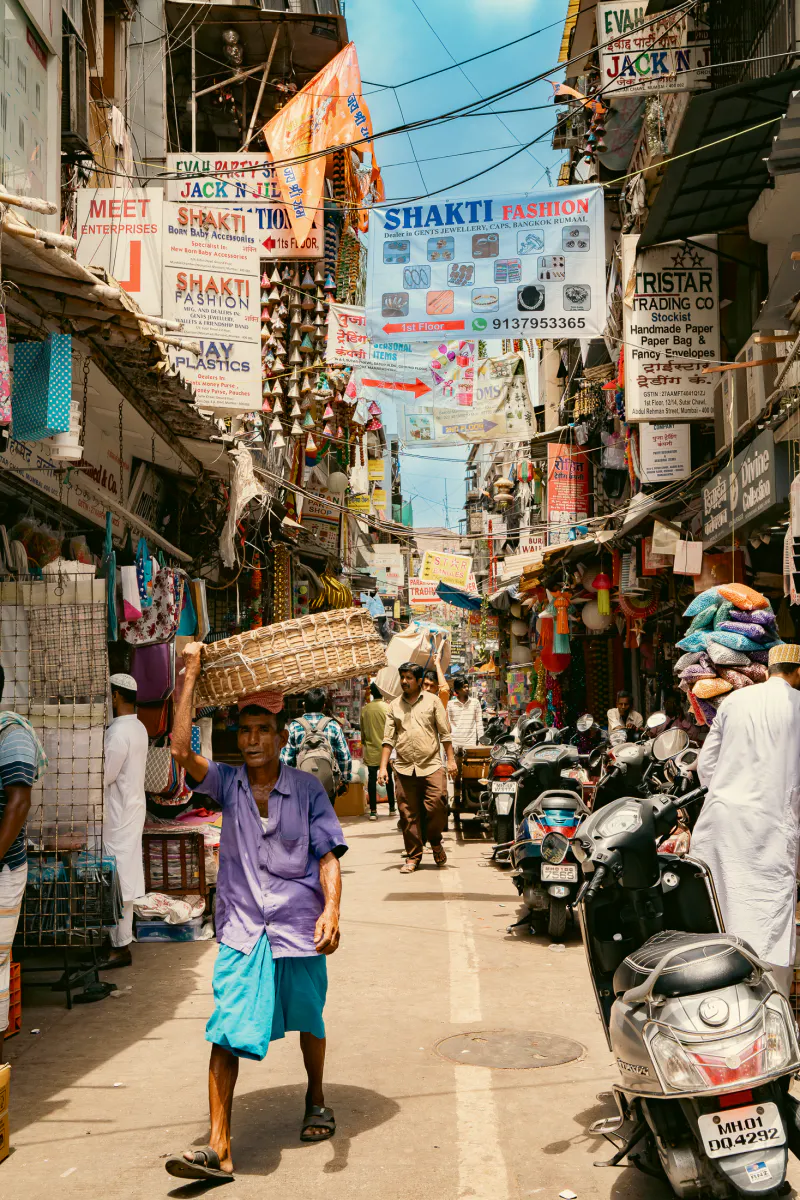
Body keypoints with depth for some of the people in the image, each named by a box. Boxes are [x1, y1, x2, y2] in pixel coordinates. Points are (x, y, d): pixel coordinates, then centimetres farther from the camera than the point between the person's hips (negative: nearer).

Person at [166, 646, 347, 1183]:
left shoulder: (307, 789, -4)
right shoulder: (228, 783, -2)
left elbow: (328, 857, -5)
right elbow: (181, 750, -18)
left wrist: (331, 909, -22)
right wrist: (192, 673, -16)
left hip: (299, 928, 0)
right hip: (242, 931, 0)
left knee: (308, 1022, 19)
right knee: (226, 1033, -11)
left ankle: (317, 1101, 45)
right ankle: (219, 1148, -6)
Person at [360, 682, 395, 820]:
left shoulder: (365, 709, 0)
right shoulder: (388, 708, -8)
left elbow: (362, 731, 8)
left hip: (371, 750, 1)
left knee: (372, 778, 3)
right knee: (388, 777, 12)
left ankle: (373, 810, -1)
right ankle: (392, 807, 20)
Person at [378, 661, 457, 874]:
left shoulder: (432, 701, 7)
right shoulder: (394, 705, 12)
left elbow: (445, 733, 6)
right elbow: (388, 738, 10)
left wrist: (451, 759, 0)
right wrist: (383, 766, 3)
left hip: (431, 766, -2)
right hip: (404, 768, 2)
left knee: (436, 806, -14)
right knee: (408, 815, 2)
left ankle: (436, 842, 14)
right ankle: (413, 856, 14)